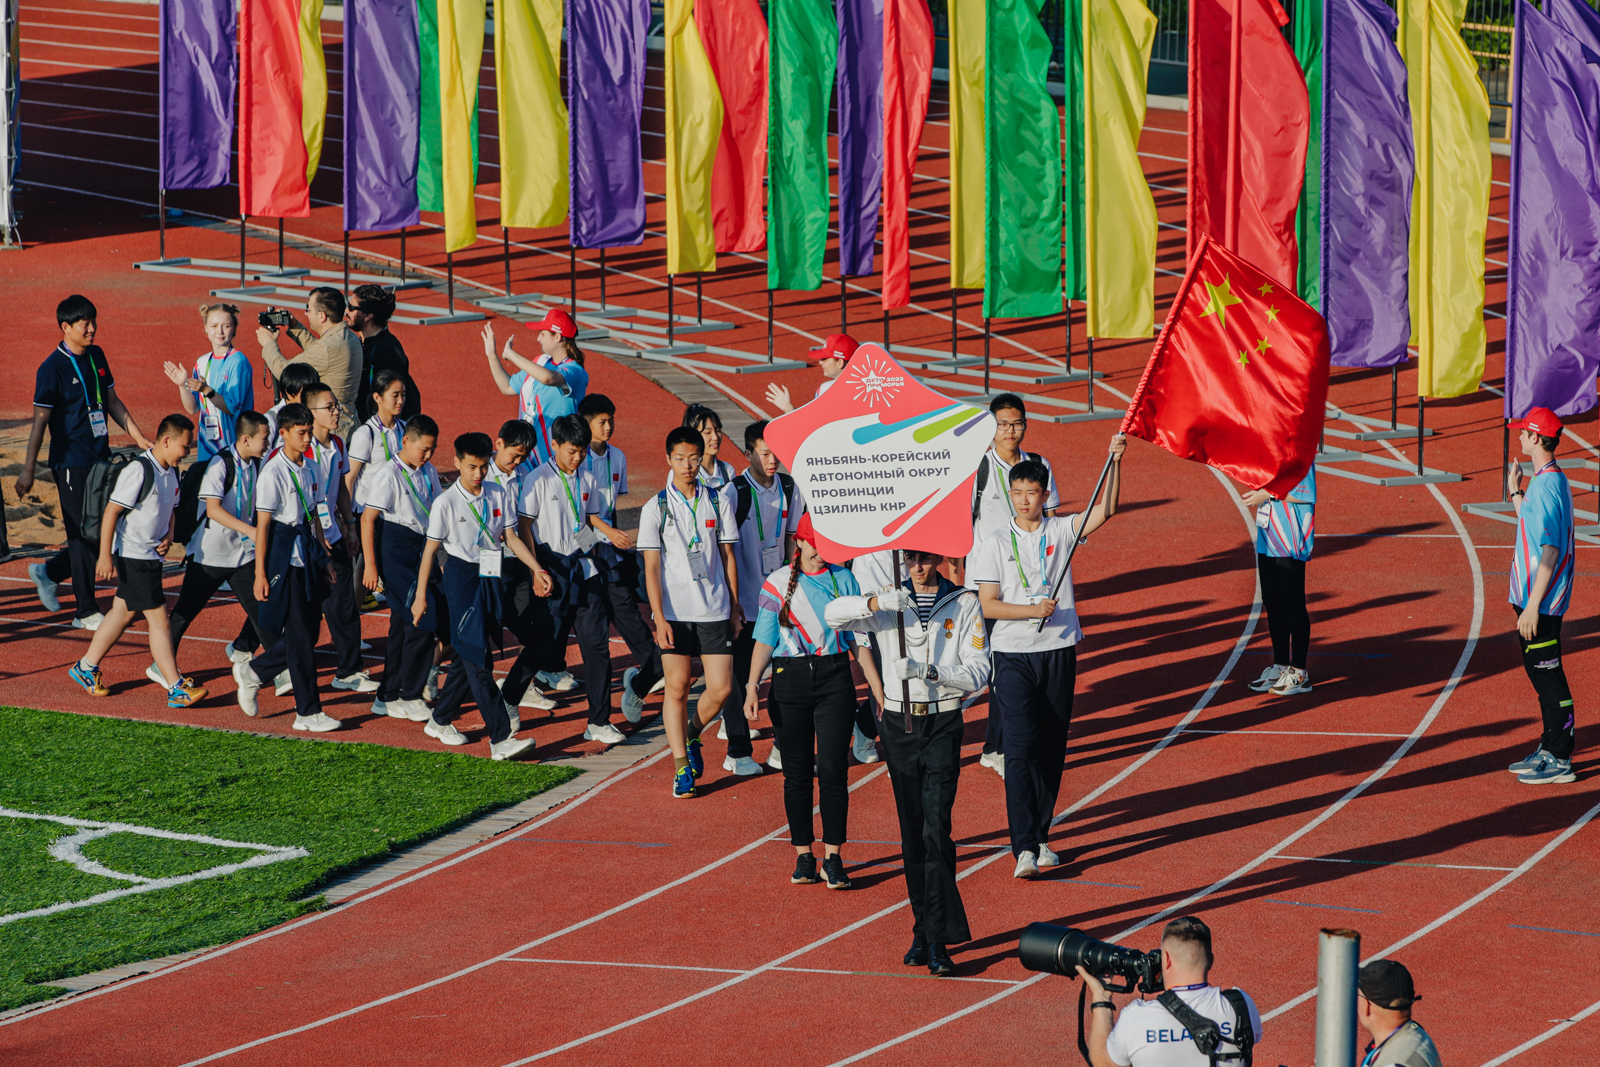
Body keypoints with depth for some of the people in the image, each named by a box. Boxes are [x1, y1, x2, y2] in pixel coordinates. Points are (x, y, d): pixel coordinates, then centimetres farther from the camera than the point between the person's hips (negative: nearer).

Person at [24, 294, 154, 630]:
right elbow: (40, 419, -12)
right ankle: (86, 612, 6)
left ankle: (49, 572, 29)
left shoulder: (96, 357, 9)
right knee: (85, 536, -4)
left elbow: (112, 401, 20)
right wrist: (27, 470, -12)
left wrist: (139, 437, 16)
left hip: (100, 458, 7)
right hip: (71, 461, -7)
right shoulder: (53, 368, -12)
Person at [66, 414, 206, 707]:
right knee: (158, 617, -9)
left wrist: (169, 535, 5)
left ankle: (86, 668, 30)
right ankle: (177, 689, -9)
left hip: (151, 556, 9)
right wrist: (105, 556, -21)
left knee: (123, 612, 17)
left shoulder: (172, 472, 8)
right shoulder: (139, 471, -20)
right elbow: (111, 511, -20)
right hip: (133, 555, -9)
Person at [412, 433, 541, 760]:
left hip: (490, 579, 6)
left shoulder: (498, 496, 5)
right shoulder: (446, 503, -8)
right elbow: (430, 549, -3)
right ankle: (501, 738, -17)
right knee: (477, 658, -11)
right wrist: (420, 596, -3)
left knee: (467, 656, 14)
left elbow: (511, 538, 9)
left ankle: (442, 719, 33)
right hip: (462, 577, -6)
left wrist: (538, 569, -2)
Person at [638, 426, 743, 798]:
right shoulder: (655, 509, -1)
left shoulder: (719, 502, 5)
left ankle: (691, 735, 25)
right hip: (675, 612, -2)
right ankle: (681, 766, 10)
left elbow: (728, 556, 11)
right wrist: (659, 618, -10)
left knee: (720, 688, -4)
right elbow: (651, 567, -3)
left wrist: (735, 607, 10)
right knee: (677, 687, 1)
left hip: (715, 610, 2)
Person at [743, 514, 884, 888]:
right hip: (789, 681, 0)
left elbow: (858, 638, 10)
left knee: (833, 768, -8)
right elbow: (765, 639, 3)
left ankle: (833, 858, -5)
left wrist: (878, 687, 5)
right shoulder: (777, 583, 5)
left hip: (835, 678, 0)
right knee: (797, 771, 3)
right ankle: (803, 855, 12)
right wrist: (753, 684, -10)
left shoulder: (843, 580, 7)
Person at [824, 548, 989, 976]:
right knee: (912, 834, 7)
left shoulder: (965, 604, -1)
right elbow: (834, 615, -5)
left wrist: (929, 671, -23)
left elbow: (978, 671, -8)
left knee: (936, 832, -13)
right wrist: (876, 602, -22)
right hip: (899, 723, 3)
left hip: (943, 724, -3)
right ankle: (923, 931, 14)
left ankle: (938, 941, -16)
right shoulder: (893, 604, 7)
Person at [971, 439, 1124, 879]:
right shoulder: (996, 545, 0)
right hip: (1014, 656, -2)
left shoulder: (1061, 532, 4)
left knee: (1052, 749, 7)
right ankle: (1024, 848, -16)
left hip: (1059, 653, 3)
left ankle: (1041, 837, 20)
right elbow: (988, 606, -3)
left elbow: (1105, 510, -8)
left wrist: (1115, 462, -19)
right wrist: (1033, 610, -16)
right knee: (1021, 745, -12)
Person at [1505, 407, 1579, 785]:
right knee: (1539, 672, 18)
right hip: (1531, 598, 11)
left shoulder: (1547, 486, -20)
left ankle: (1560, 761, -2)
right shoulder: (1550, 480, 12)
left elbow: (1550, 550, -24)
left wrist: (1533, 606, -25)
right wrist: (1515, 491, 26)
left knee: (1548, 675, -6)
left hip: (1541, 601, -11)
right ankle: (1550, 749, 27)